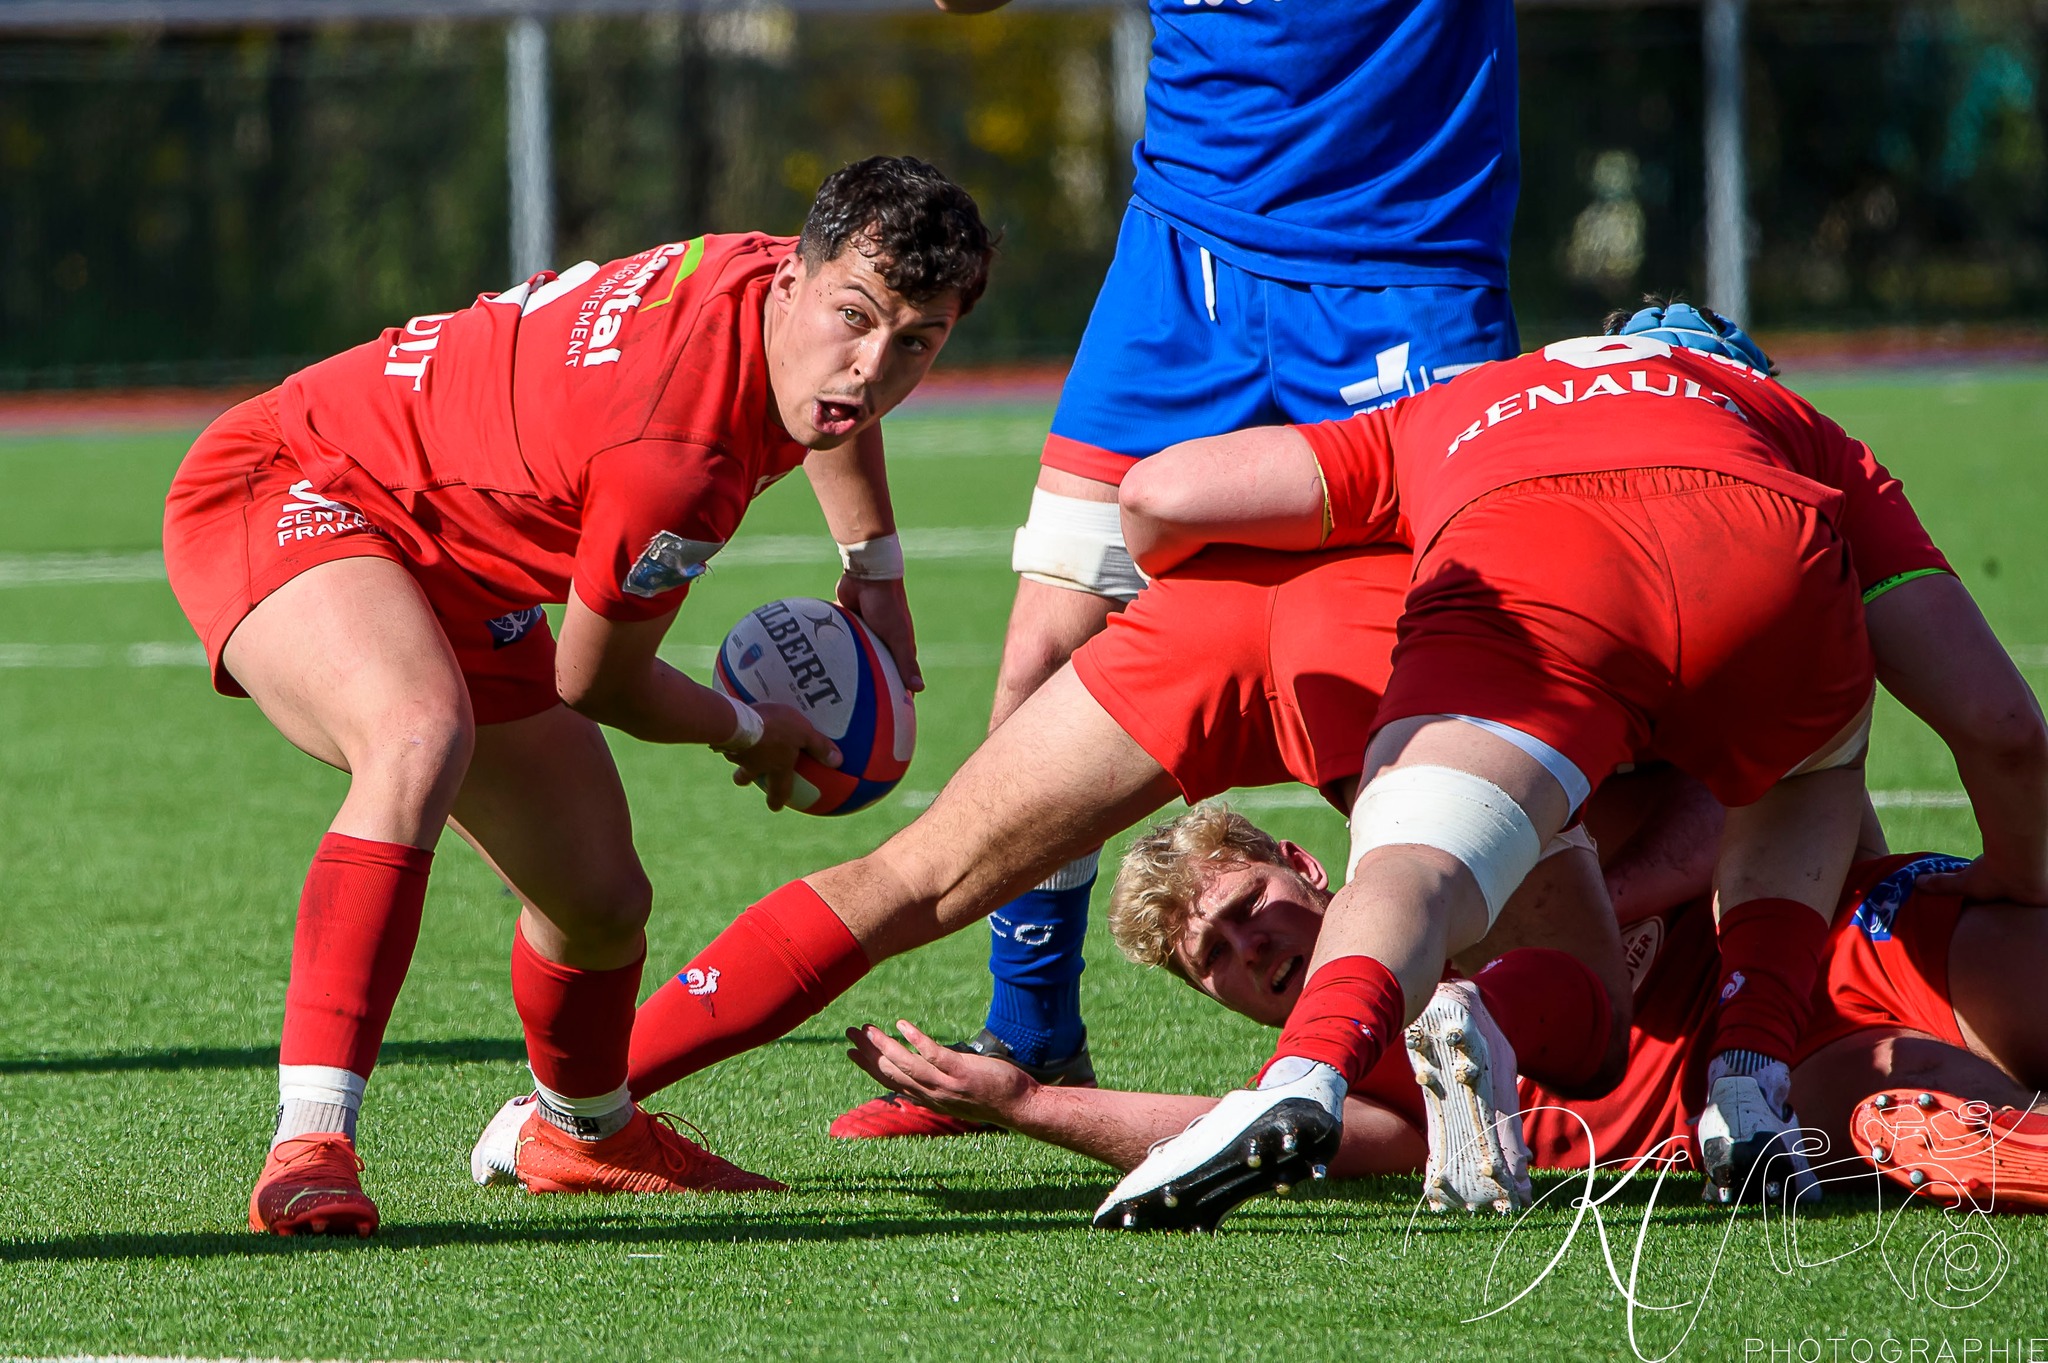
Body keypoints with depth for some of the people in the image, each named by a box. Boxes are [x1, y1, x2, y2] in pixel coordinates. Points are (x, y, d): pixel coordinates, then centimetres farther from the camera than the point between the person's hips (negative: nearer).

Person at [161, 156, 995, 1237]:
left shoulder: (803, 288, -11)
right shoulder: (676, 455, -36)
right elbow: (597, 682, -16)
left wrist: (877, 575, 27)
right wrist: (750, 735, 1)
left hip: (455, 576, 9)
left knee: (603, 900, 14)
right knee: (422, 737, -41)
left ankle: (584, 1130, 48)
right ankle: (308, 1150, -45)